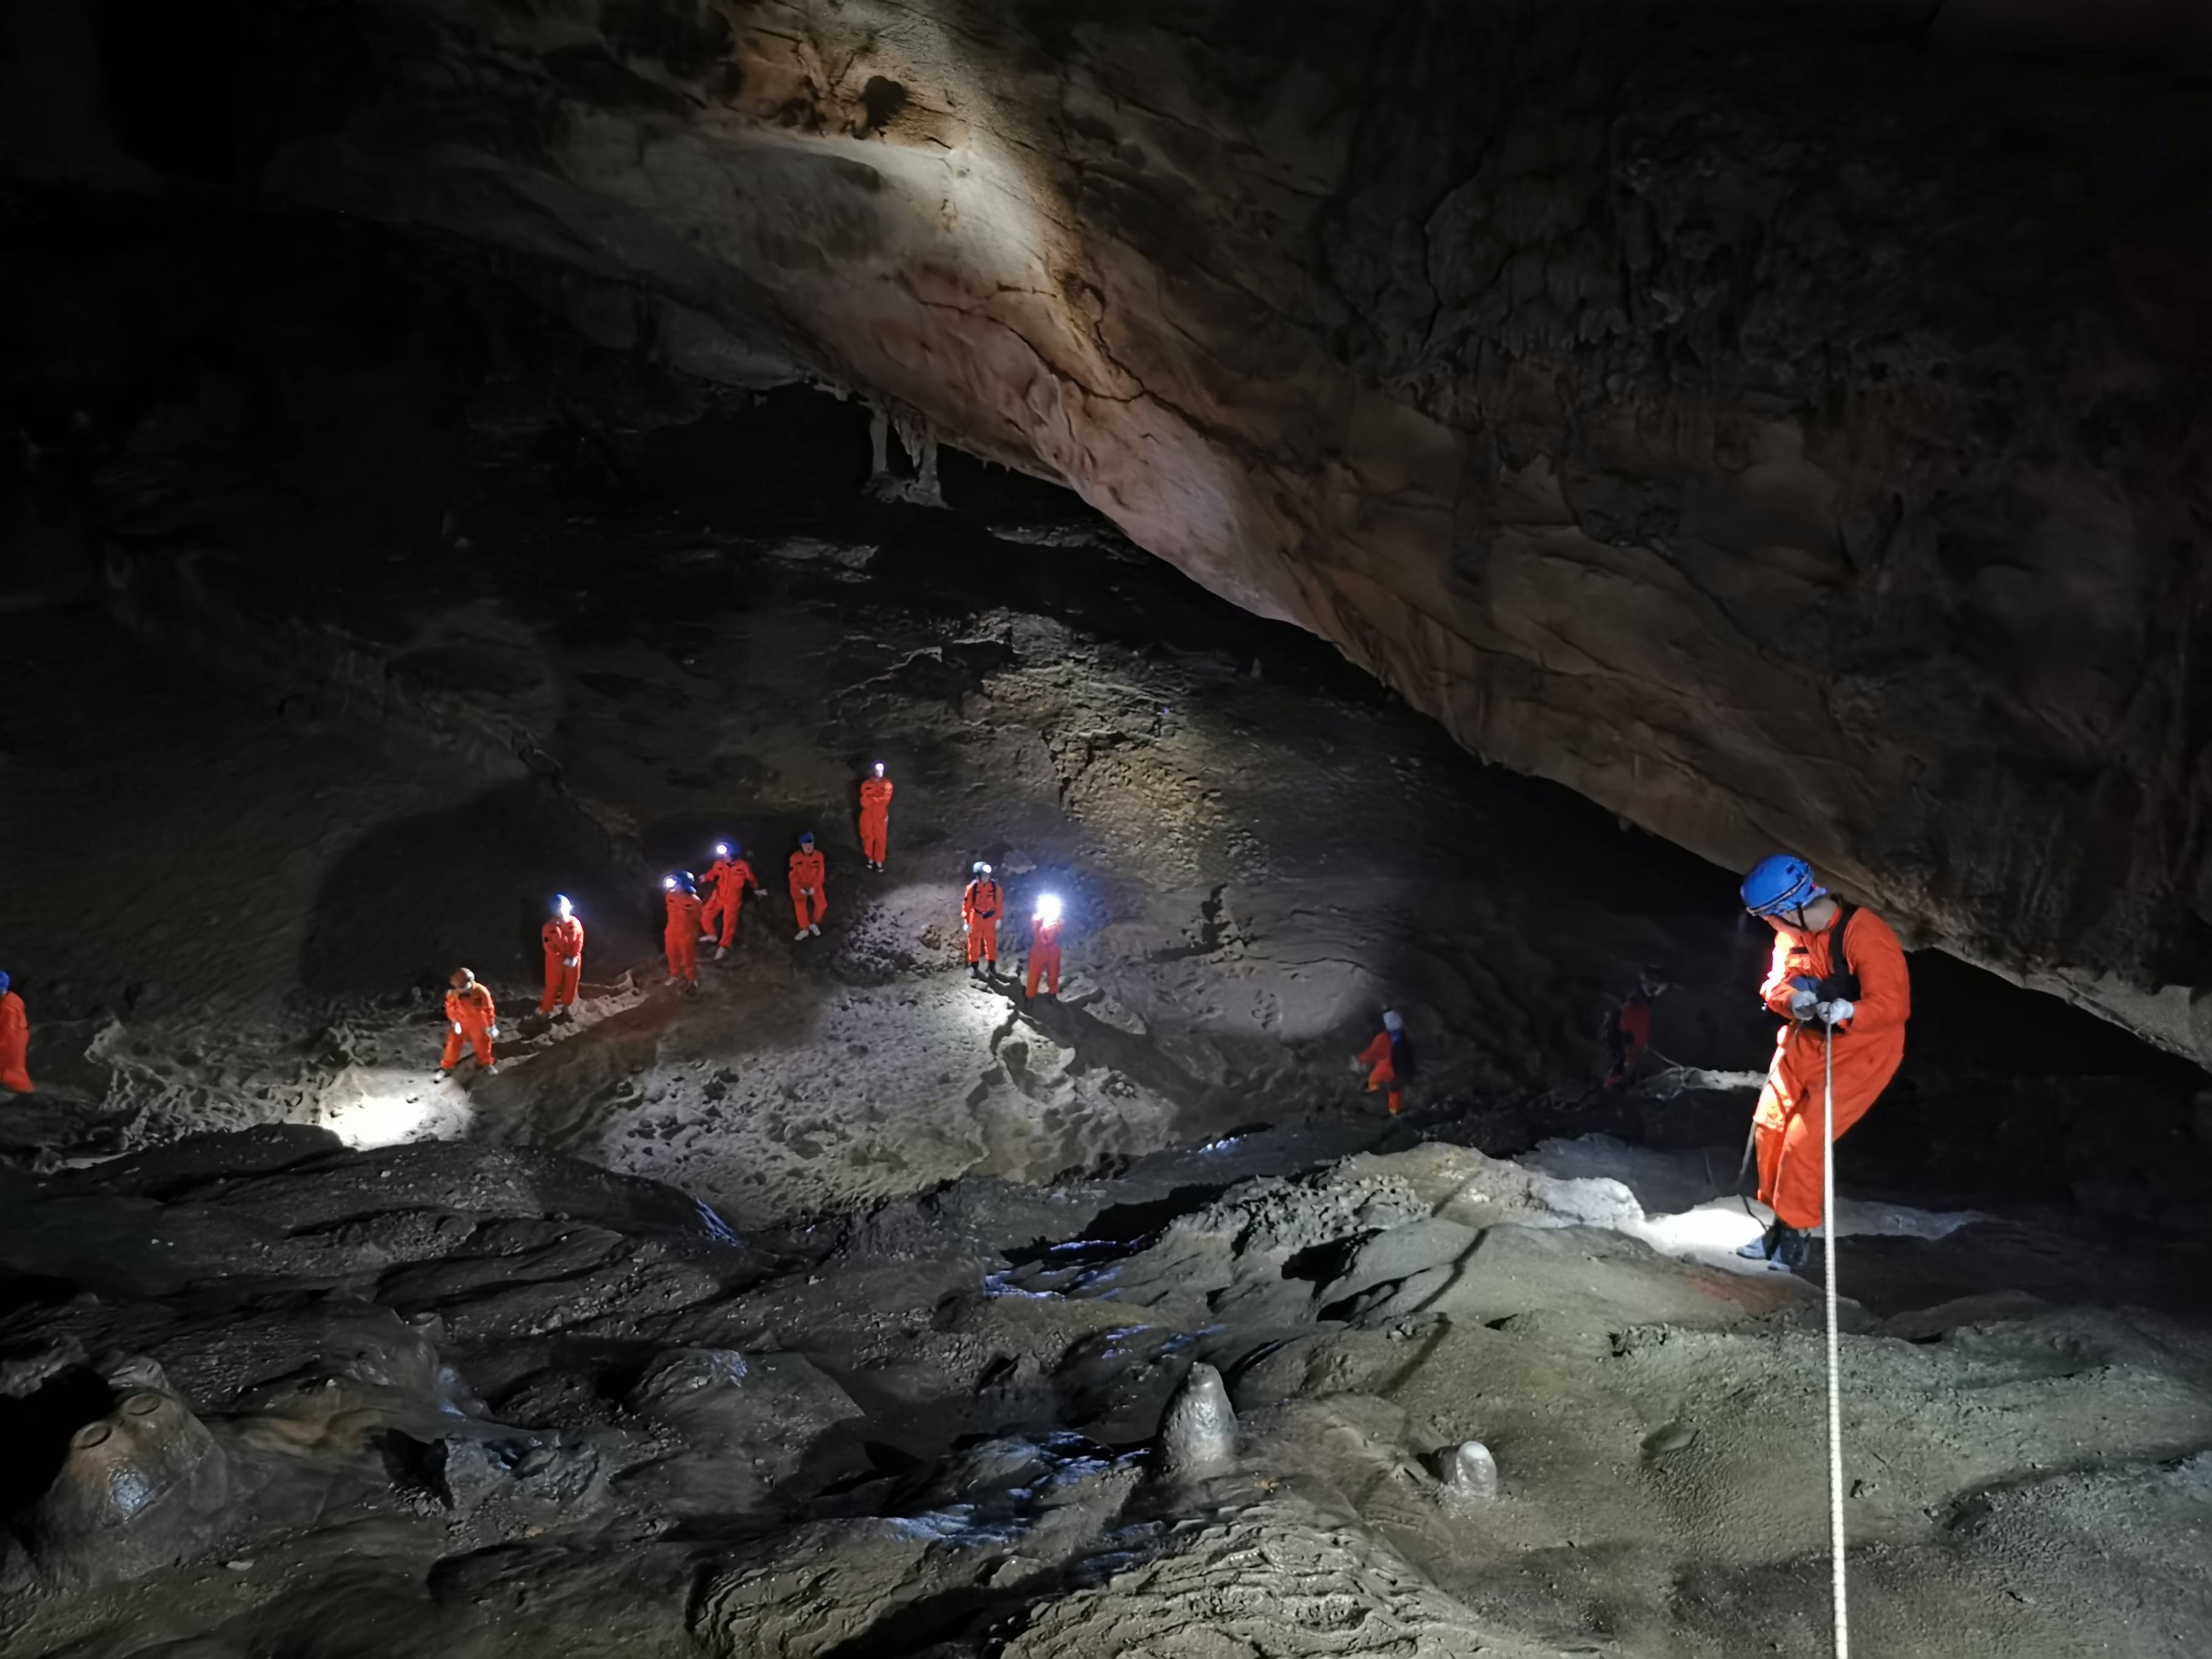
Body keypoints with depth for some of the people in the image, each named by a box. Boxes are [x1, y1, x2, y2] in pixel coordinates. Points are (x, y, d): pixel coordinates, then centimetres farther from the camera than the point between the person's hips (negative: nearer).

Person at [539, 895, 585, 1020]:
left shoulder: (575, 922, -11)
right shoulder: (549, 927, -20)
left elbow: (579, 940, -4)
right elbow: (549, 947, -17)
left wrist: (575, 957, -13)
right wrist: (562, 959, -21)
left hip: (573, 959, 3)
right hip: (556, 961, -3)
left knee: (571, 984, 15)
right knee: (553, 985, 7)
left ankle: (565, 1007, 35)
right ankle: (546, 1009, 24)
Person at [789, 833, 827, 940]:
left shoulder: (818, 856, -7)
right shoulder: (795, 857, -12)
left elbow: (820, 875, -4)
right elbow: (794, 876, -8)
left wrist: (813, 888, -15)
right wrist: (801, 889, -19)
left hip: (814, 886, 2)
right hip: (800, 886, -2)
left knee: (821, 904, -19)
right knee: (800, 905, -25)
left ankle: (813, 923, 9)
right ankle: (804, 929, -6)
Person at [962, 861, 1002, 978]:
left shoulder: (995, 887, -10)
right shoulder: (972, 887, -15)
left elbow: (999, 903, 1)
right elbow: (966, 905, -9)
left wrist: (998, 919, 0)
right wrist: (965, 922, -10)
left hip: (990, 918, 1)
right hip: (976, 918, -1)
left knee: (991, 942, 9)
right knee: (974, 943, 8)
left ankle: (991, 967, 22)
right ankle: (974, 968, 22)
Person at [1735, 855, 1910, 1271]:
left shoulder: (1865, 934, -26)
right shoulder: (1792, 933, -2)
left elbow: (1895, 1003, -27)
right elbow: (1775, 986, 2)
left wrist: (1847, 1012, -45)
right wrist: (1792, 999, -22)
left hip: (1862, 1049, -7)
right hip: (1807, 1041, 7)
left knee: (1805, 1138, -13)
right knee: (1770, 1124, 4)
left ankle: (1794, 1234, 3)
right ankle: (1781, 1219, 22)